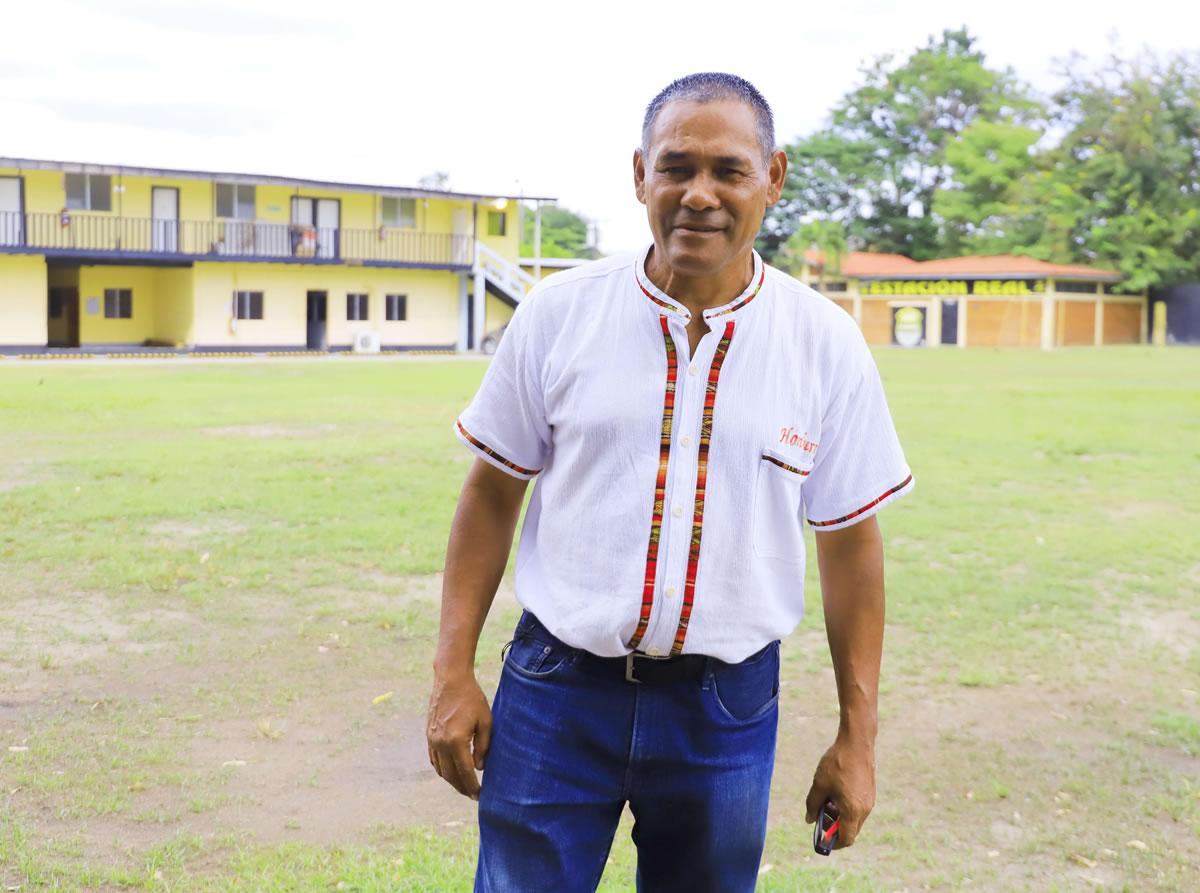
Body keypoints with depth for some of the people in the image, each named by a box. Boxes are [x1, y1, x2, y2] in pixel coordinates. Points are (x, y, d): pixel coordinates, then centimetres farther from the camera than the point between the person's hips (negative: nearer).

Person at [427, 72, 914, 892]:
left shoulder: (827, 345, -4)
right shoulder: (558, 312, -4)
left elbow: (851, 542, 2)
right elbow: (492, 494, 3)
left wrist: (857, 736, 2)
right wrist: (454, 673, 0)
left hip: (727, 703, 1)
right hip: (558, 694, 0)